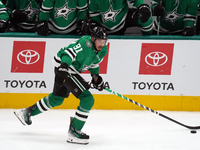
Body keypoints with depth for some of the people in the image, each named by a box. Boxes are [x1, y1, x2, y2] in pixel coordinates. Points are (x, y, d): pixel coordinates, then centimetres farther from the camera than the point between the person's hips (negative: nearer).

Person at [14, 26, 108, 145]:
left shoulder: (103, 51, 2)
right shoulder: (86, 43, -27)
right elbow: (70, 52, -36)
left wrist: (95, 75, 10)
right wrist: (63, 67, -50)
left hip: (72, 71, 10)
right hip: (64, 68, -10)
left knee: (57, 98, 28)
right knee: (87, 99, -17)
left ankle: (28, 112, 46)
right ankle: (74, 132, -12)